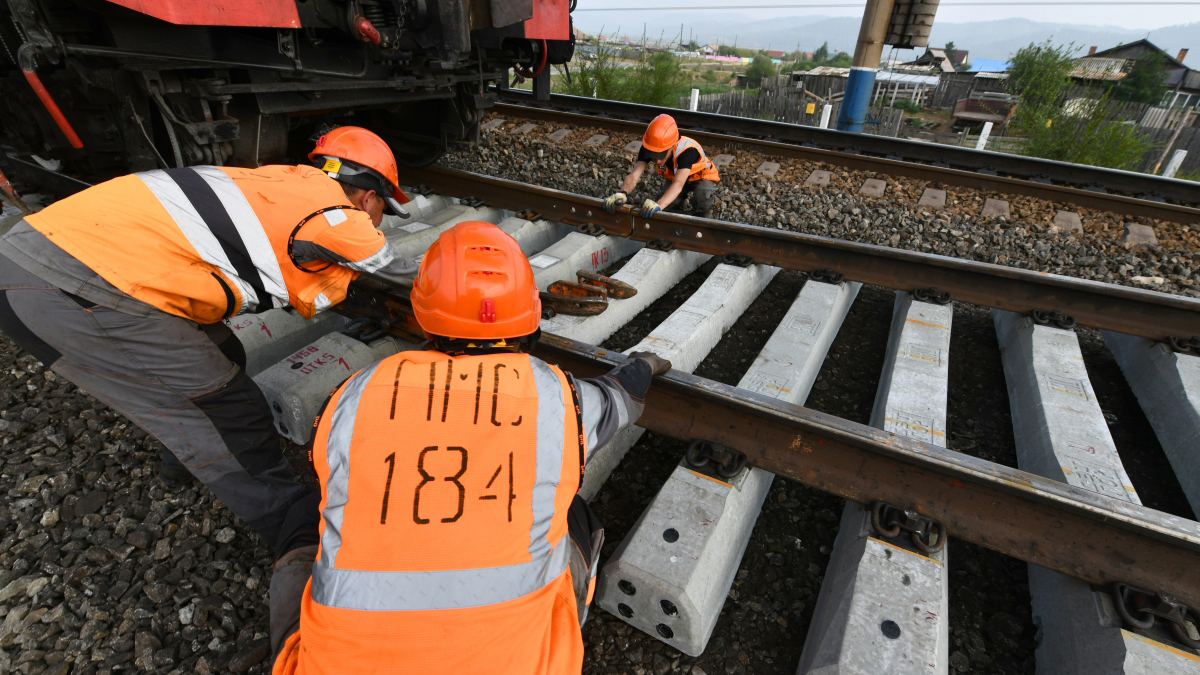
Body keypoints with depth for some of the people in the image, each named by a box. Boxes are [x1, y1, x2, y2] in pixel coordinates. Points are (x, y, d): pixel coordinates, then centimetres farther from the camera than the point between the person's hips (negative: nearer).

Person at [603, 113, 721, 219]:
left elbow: (678, 184, -57)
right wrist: (622, 193, -64)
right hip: (674, 177, 5)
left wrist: (658, 205, -75)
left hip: (701, 177, -5)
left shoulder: (687, 150, -43)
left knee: (703, 196, -36)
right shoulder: (648, 148, -30)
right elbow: (634, 175, -41)